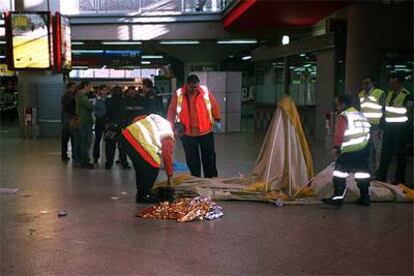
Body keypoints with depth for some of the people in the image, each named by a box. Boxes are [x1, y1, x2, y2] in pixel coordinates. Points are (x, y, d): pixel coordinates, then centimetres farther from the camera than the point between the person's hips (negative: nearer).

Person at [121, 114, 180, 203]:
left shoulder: (158, 118, 26)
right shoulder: (169, 136, 6)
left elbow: (137, 119, 23)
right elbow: (167, 156, 8)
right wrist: (170, 176, 16)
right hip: (138, 141, -9)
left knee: (140, 167, 21)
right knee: (153, 167, 3)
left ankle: (140, 194, 29)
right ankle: (144, 196, 8)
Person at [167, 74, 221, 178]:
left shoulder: (205, 91, -6)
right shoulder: (178, 94, -7)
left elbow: (214, 106, 5)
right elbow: (172, 111, -1)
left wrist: (217, 121, 8)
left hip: (206, 131, 0)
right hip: (188, 133, 0)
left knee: (209, 157, 10)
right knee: (192, 159, 8)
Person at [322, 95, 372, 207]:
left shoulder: (344, 116, -8)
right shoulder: (360, 114, 17)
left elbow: (339, 132, -17)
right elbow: (367, 129, 21)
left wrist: (336, 147, -16)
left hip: (349, 151, -8)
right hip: (364, 149, 8)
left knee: (340, 172, -3)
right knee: (362, 172, 13)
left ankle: (337, 198, -5)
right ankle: (365, 198, 17)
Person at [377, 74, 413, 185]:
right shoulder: (389, 94, 8)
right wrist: (382, 126, 10)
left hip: (400, 129, -6)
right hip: (389, 127, 6)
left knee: (401, 154, 5)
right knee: (385, 153, 8)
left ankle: (399, 178, 15)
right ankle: (381, 177, 14)